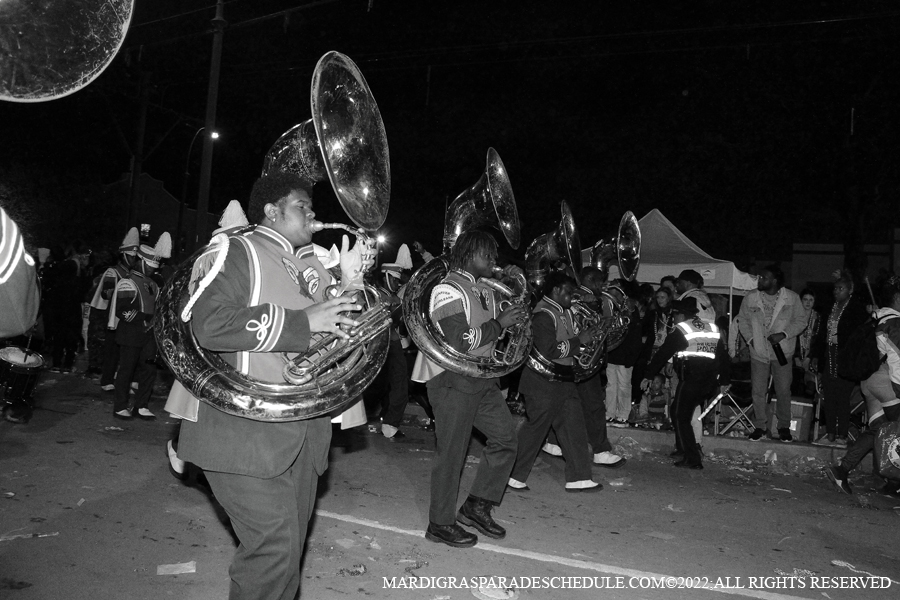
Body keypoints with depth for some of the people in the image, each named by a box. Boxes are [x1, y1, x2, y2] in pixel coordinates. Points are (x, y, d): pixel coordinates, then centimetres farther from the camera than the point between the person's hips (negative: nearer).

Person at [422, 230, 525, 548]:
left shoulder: (485, 291, 13)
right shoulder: (448, 289, -14)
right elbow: (460, 342, -23)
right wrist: (499, 323, -19)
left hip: (483, 380, 9)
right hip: (453, 382, -9)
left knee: (506, 437, 9)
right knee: (451, 454, 0)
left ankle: (476, 506, 22)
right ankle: (440, 524, 16)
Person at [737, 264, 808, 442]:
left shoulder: (792, 298, -5)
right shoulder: (751, 298, -2)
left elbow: (801, 321, 0)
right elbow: (742, 320, 9)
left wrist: (783, 334, -14)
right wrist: (750, 338, -4)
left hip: (782, 352, -1)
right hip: (758, 352, 1)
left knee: (783, 391, 5)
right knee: (758, 391, 5)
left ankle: (784, 426, 22)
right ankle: (759, 426, 20)